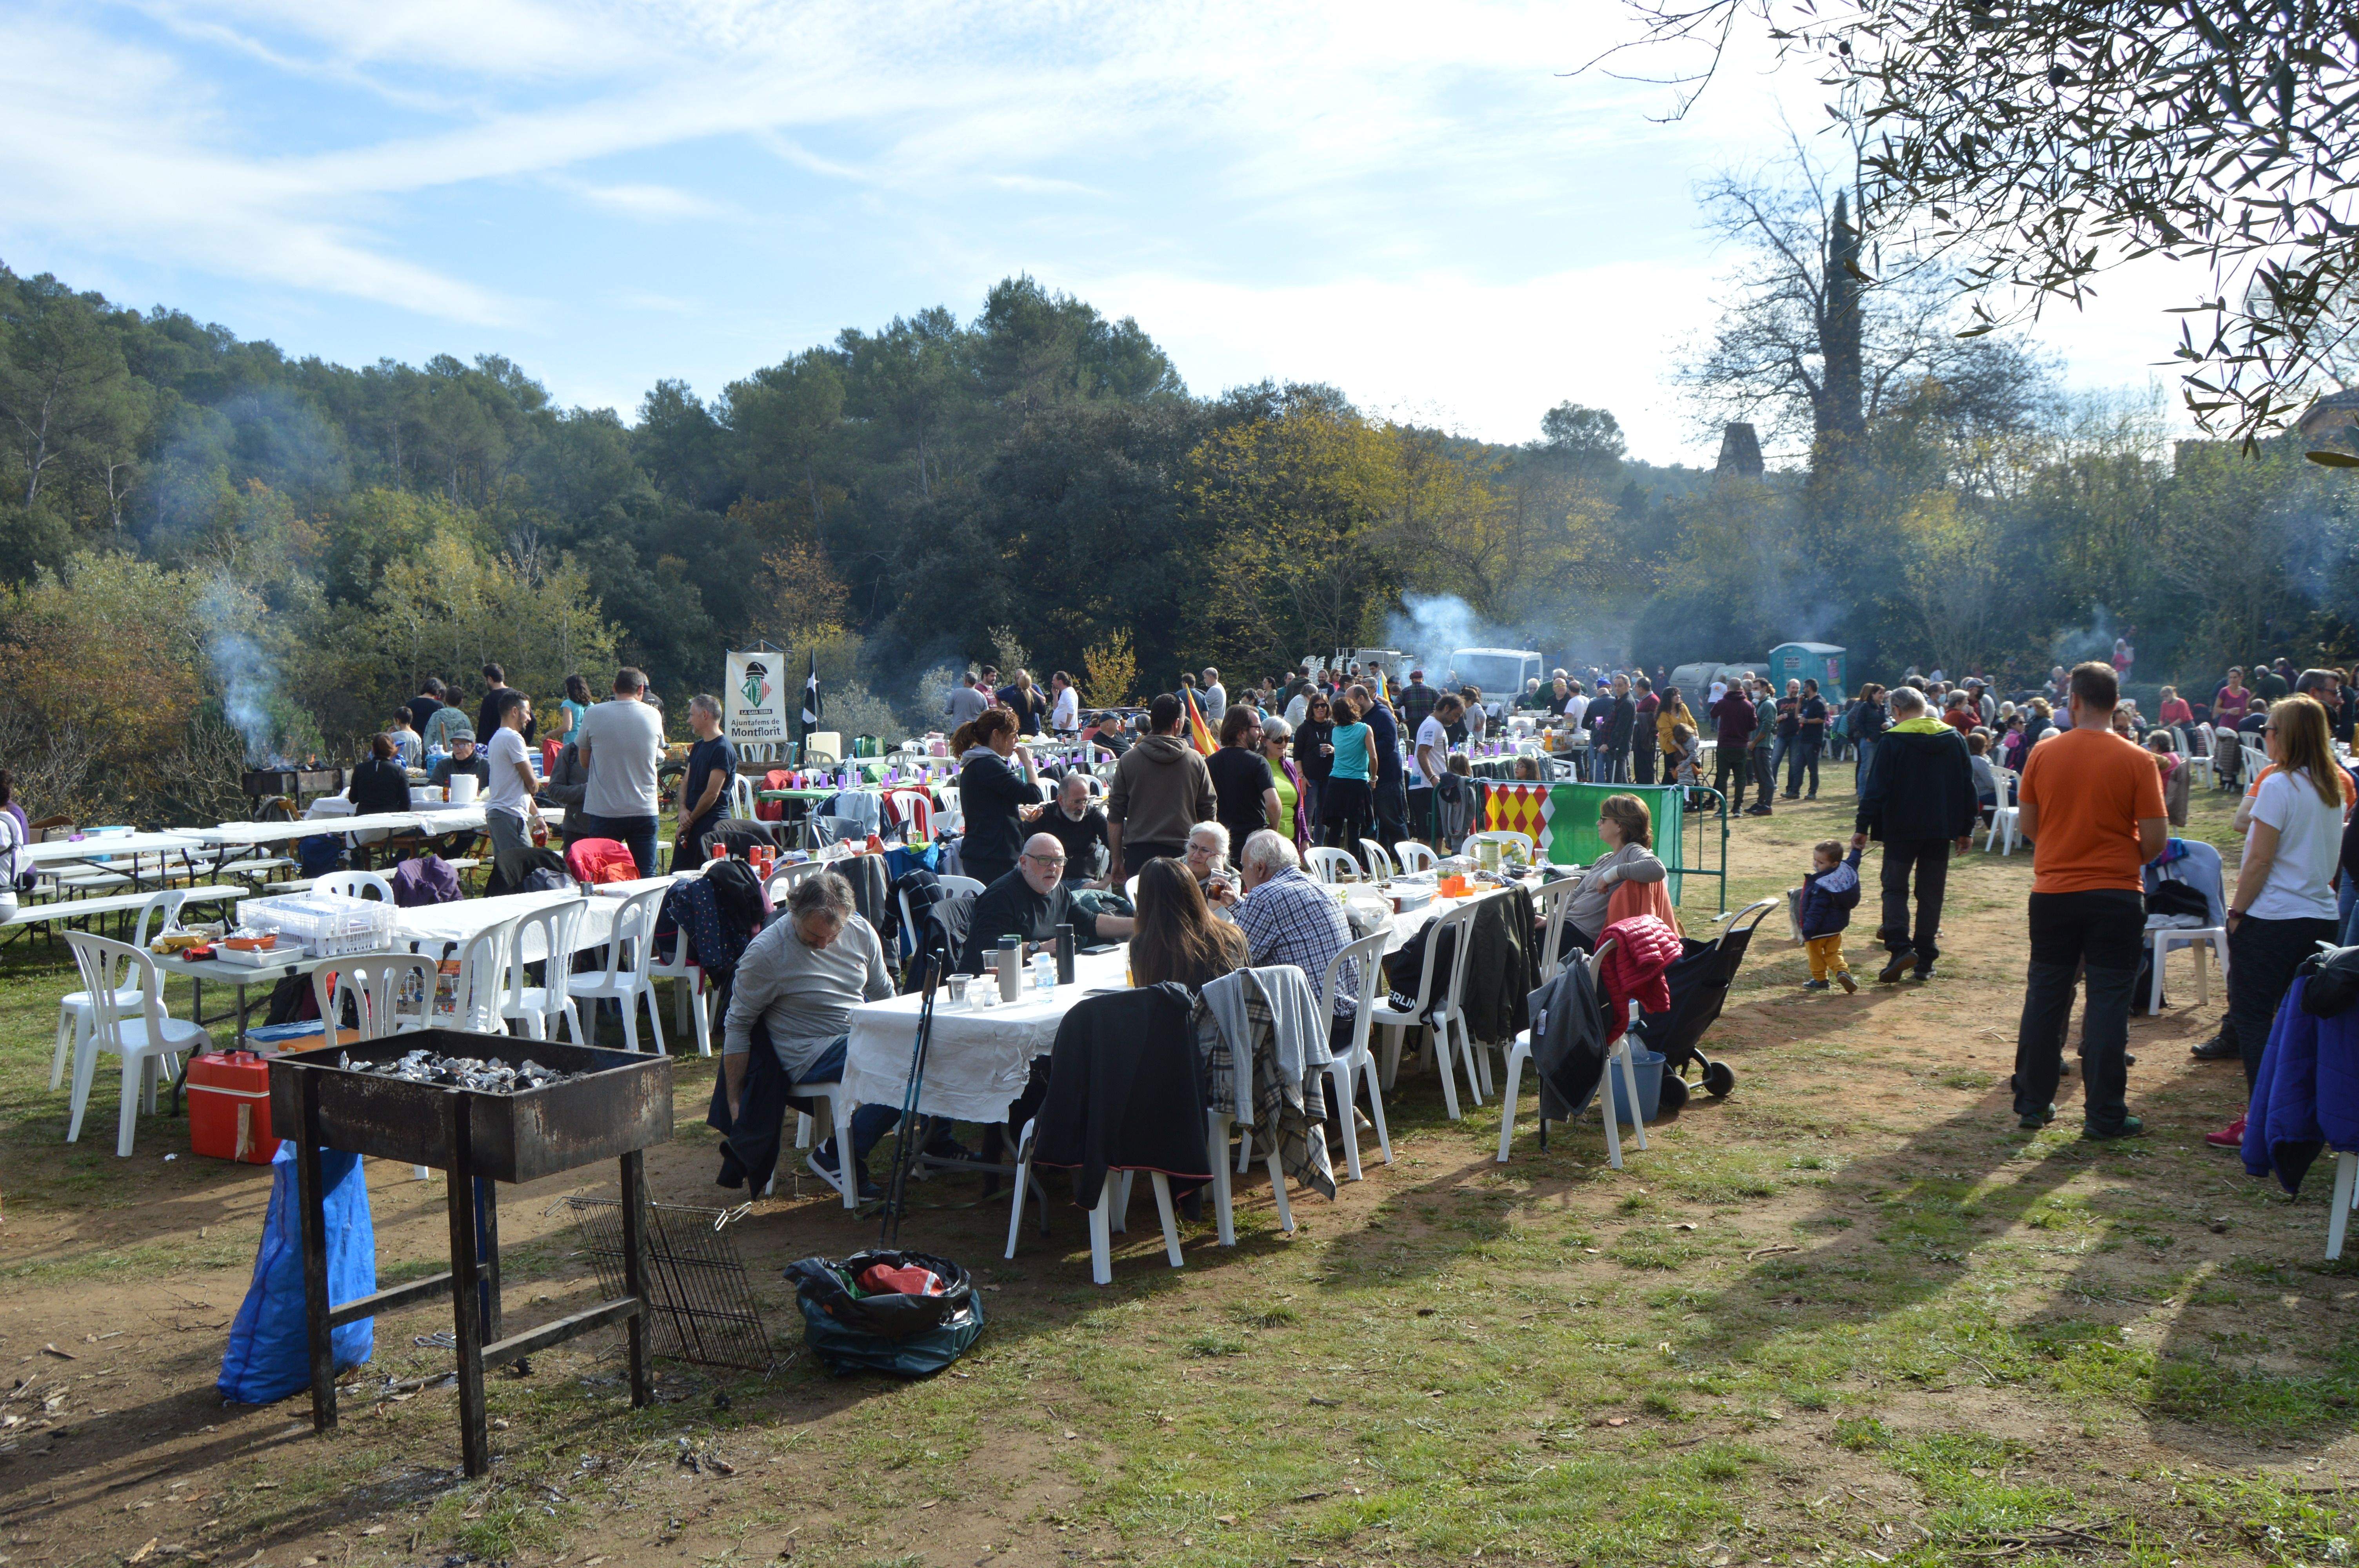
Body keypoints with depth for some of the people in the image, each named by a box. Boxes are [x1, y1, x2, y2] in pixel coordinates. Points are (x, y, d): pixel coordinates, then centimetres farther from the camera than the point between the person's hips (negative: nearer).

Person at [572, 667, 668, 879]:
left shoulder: (593, 715, -5)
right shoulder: (654, 716, 0)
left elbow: (585, 761, 8)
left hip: (604, 811, -1)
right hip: (645, 811, 1)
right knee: (647, 877, 5)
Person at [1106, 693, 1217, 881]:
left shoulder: (1128, 760, 1)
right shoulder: (1195, 760, 1)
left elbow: (1115, 817, 3)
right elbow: (1209, 812, 8)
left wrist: (1117, 860, 11)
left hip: (1138, 852, 0)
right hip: (1181, 851, 0)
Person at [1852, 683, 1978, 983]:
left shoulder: (1892, 741, -8)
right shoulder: (1955, 739, 7)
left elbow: (1877, 788, -11)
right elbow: (1967, 787, 10)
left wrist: (1862, 827, -8)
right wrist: (1966, 829, 15)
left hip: (1901, 828, -4)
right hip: (1941, 831, 4)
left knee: (1895, 887, 4)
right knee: (1931, 893, 8)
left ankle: (1900, 945, -16)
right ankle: (1925, 961, 9)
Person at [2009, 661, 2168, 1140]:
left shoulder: (2043, 754, -3)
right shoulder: (2136, 761, -9)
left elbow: (2028, 824, 4)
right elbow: (2155, 838, -9)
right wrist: (2126, 862, 10)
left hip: (2053, 891, 2)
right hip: (2117, 894, -2)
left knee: (2045, 996, 11)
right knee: (2108, 1001, 4)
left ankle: (2032, 1104, 18)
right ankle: (2104, 1115, 7)